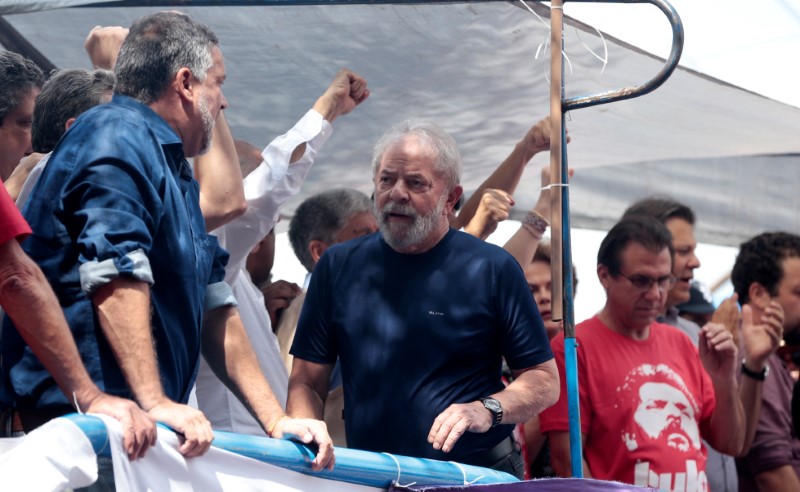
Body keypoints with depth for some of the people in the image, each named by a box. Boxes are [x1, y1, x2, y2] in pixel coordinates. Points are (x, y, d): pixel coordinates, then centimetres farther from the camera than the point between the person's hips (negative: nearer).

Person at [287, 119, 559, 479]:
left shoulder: (492, 269, 3)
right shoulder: (339, 267, 11)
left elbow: (545, 381, 5)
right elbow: (307, 382, 12)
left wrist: (488, 410, -13)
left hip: (476, 476, -3)